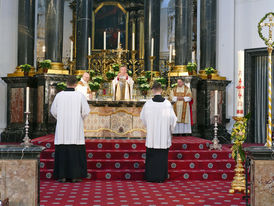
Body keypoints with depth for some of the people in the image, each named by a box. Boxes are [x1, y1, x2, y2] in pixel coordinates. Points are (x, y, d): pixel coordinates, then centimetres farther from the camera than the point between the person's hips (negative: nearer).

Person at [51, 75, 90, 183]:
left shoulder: (59, 95, -1)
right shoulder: (80, 95, -6)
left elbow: (53, 111, 6)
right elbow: (86, 111, -2)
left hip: (62, 127, 1)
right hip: (76, 129, -1)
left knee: (62, 150, 5)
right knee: (76, 151, 4)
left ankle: (62, 176, 4)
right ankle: (75, 176, 3)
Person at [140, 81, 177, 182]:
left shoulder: (148, 103, -8)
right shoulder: (167, 103, -8)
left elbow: (142, 117, 6)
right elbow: (172, 118, -2)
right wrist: (170, 128, 16)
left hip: (151, 134, 0)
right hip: (164, 135, 0)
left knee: (151, 156, 10)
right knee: (162, 156, 8)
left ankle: (150, 177, 16)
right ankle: (160, 177, 12)